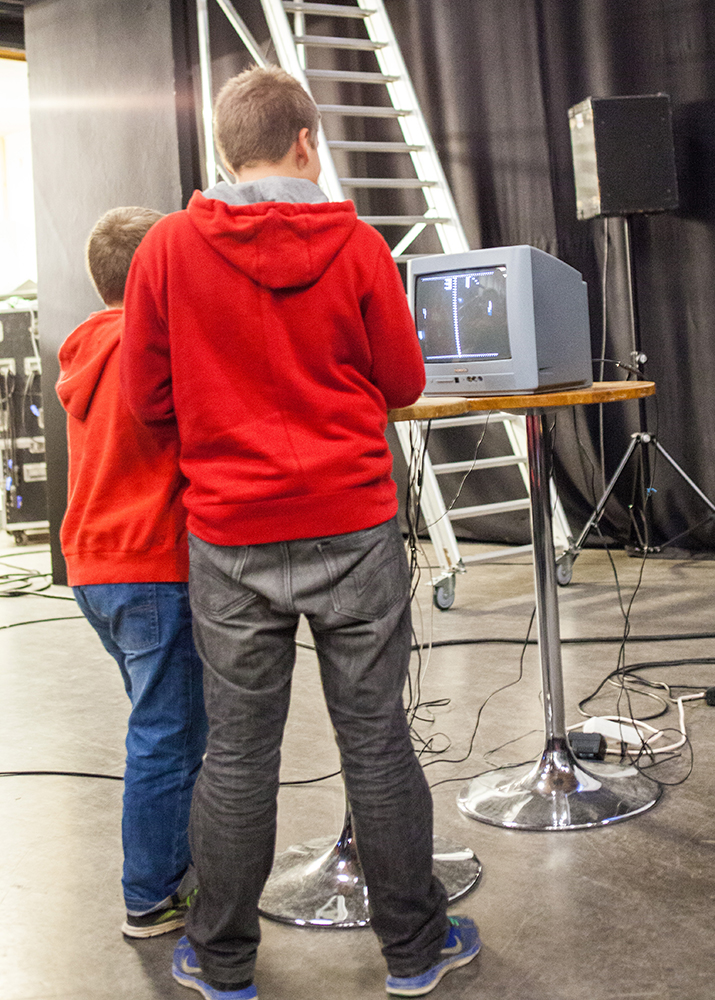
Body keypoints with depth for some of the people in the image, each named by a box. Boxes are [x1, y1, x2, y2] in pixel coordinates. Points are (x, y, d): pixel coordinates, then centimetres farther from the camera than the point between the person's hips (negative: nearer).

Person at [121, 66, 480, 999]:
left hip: (231, 536, 1)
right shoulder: (358, 245, -3)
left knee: (238, 750, 10)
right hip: (354, 529, 0)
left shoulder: (169, 247, -2)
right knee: (376, 740, 9)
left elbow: (149, 394, 3)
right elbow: (404, 381, 3)